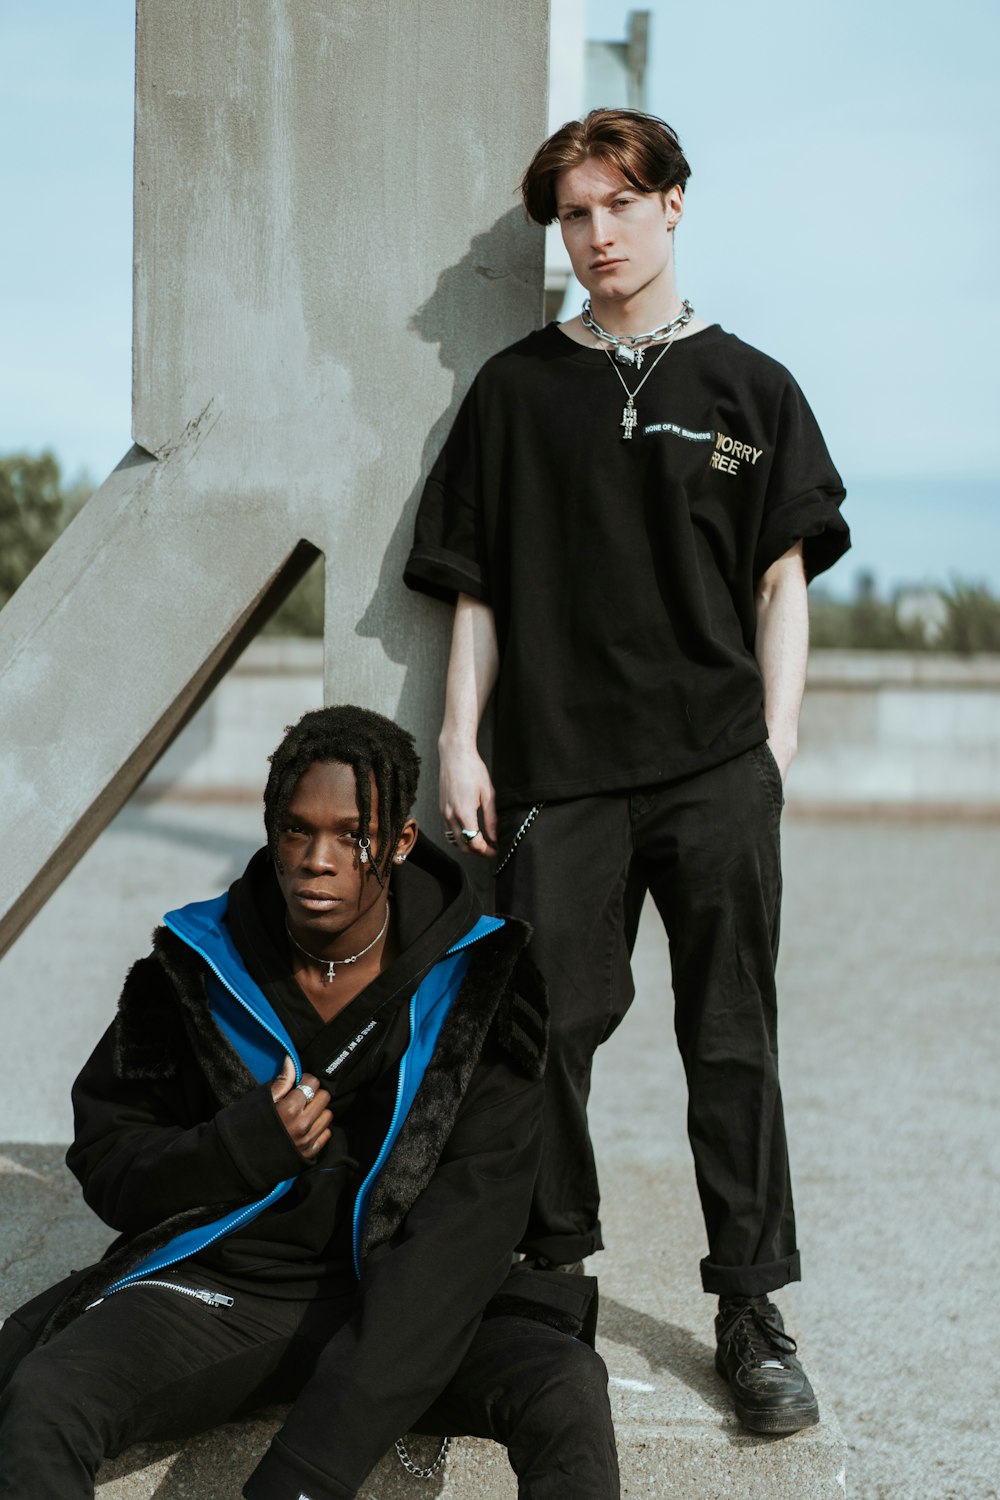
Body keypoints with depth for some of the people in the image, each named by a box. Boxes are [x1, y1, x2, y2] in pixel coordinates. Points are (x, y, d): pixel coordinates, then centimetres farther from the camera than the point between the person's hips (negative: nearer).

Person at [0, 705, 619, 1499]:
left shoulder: (476, 980, -7)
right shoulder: (195, 967, -2)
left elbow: (465, 1225, -15)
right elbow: (107, 1165, 7)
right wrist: (245, 1147, -17)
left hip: (396, 1294, 0)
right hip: (219, 1284, 1)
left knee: (567, 1388, -29)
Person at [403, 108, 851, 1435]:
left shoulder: (748, 386, 10)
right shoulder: (518, 389, 11)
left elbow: (783, 582, 9)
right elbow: (477, 591, 11)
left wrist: (775, 746, 0)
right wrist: (460, 744, 3)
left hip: (717, 773, 0)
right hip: (557, 768, 1)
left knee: (733, 1041, 0)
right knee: (548, 1028, 0)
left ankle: (752, 1312, 7)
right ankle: (554, 1278, 15)